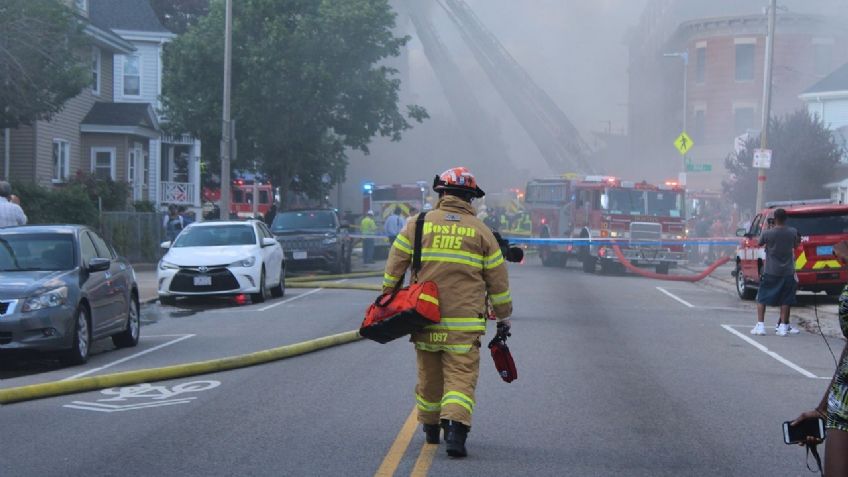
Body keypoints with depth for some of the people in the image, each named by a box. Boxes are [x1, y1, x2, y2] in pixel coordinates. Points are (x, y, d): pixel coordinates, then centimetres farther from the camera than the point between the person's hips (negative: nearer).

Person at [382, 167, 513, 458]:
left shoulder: (418, 226, 4)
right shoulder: (480, 231, 3)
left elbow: (394, 270, 5)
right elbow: (498, 280, 7)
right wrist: (504, 316, 20)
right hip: (464, 324, -2)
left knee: (429, 376, 17)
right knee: (460, 377, -3)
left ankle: (430, 428, 33)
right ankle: (455, 428, -23)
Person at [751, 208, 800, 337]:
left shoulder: (767, 233, -13)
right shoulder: (793, 232, -6)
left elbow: (759, 244, 6)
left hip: (770, 272, -2)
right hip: (787, 272, 2)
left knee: (762, 299, 7)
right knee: (785, 300, 9)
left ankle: (760, 325, 1)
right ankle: (783, 327, 6)